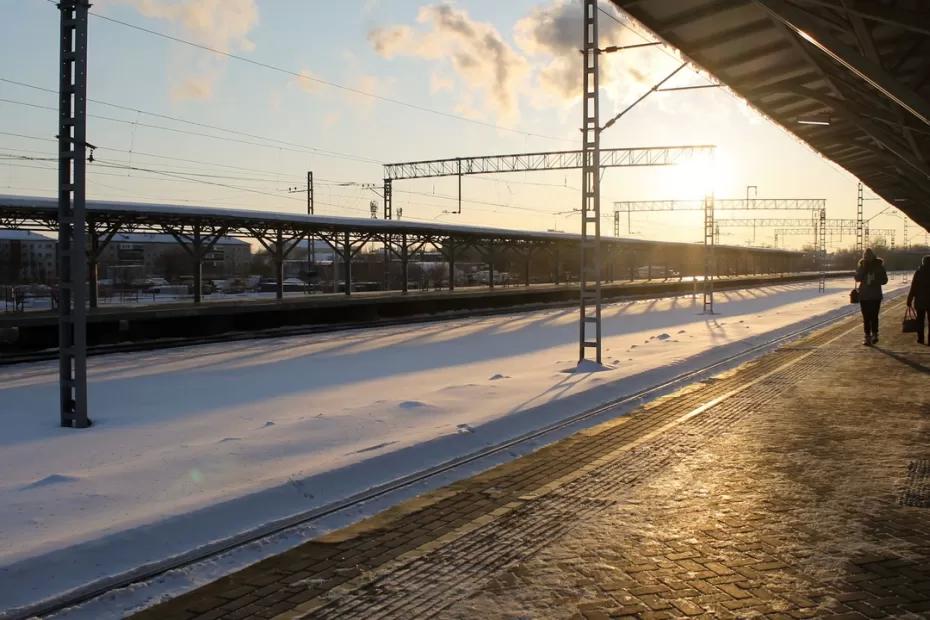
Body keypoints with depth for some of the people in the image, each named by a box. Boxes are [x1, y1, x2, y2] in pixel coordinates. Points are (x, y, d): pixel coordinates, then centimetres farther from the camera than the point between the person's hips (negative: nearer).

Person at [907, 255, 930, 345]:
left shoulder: (918, 272, -6)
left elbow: (913, 288, -7)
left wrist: (909, 300, -2)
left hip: (920, 300, 0)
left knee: (920, 320, 9)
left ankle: (920, 338, 8)